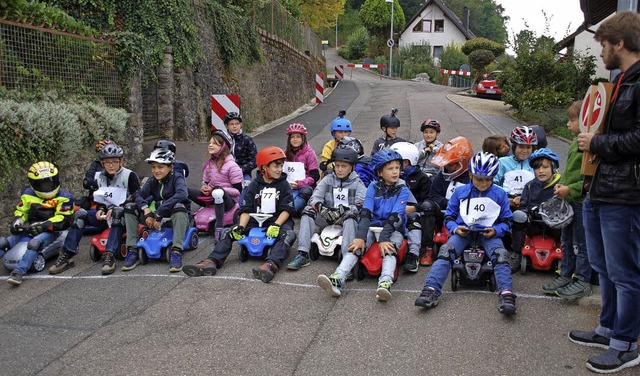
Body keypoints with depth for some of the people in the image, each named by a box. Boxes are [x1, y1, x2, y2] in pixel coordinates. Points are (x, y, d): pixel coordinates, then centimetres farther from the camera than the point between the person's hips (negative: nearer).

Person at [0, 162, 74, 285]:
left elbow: (63, 219, -11)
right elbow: (20, 211, 18)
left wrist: (43, 225, -22)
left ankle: (18, 272, -44)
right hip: (30, 229, 6)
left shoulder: (63, 197, -4)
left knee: (34, 243, -36)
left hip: (50, 231, -6)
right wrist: (17, 221, -5)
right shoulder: (28, 195, 12)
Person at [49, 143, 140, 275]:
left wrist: (115, 209, -20)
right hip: (106, 215, 5)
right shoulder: (99, 178, 11)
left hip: (125, 215, -5)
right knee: (81, 214, -17)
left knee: (117, 212, -38)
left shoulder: (129, 176, -5)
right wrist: (100, 209, -5)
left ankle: (109, 256, -47)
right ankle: (66, 255, -22)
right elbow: (98, 200, 18)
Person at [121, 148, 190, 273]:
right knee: (129, 206, -7)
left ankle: (176, 252, -41)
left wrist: (159, 214, -33)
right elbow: (138, 194, -3)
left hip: (175, 219, -5)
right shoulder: (152, 181, 9)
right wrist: (146, 209, -26)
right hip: (157, 220, 5)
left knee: (179, 206, -38)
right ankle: (133, 251, -12)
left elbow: (182, 194, -30)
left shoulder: (177, 178, -8)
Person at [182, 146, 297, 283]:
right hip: (256, 221, 3)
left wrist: (276, 225, -24)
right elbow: (246, 209, 1)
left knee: (289, 234, -36)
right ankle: (212, 261, -30)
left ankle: (271, 265, -60)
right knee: (230, 233, -13)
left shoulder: (284, 185, 2)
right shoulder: (254, 186, 6)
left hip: (278, 221, -3)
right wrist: (240, 227, -16)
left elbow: (287, 209, -7)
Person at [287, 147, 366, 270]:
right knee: (308, 210, -20)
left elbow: (361, 205, -12)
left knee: (351, 215, -35)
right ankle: (302, 254, -27)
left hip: (346, 218, -3)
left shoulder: (357, 183, 3)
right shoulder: (328, 179, 10)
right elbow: (314, 198, -2)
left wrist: (345, 210, -31)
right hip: (327, 219, 3)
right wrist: (321, 207, -26)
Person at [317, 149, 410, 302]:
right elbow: (366, 213, -10)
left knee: (389, 248, -34)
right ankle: (337, 280, -41)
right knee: (356, 246, -25)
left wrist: (384, 239, -28)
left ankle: (385, 284, -55)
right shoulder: (373, 187, 2)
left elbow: (395, 217, -15)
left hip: (394, 229, -2)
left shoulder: (403, 190, -4)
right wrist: (360, 237, -24)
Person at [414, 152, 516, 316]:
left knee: (500, 254, -31)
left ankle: (506, 295, -40)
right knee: (446, 251, -28)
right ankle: (431, 290, -39)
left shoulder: (499, 194, 9)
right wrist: (455, 228, -8)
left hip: (489, 234, 0)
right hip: (463, 232, 0)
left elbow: (506, 221, 13)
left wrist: (495, 231, -9)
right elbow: (449, 216, 14)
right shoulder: (460, 192, 10)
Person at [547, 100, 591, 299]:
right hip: (569, 201, 9)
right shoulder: (576, 142, 9)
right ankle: (566, 275, 32)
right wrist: (561, 184, 6)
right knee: (567, 240, 18)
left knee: (580, 244, 3)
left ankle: (582, 281, 17)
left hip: (582, 202, -9)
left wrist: (570, 189, -21)